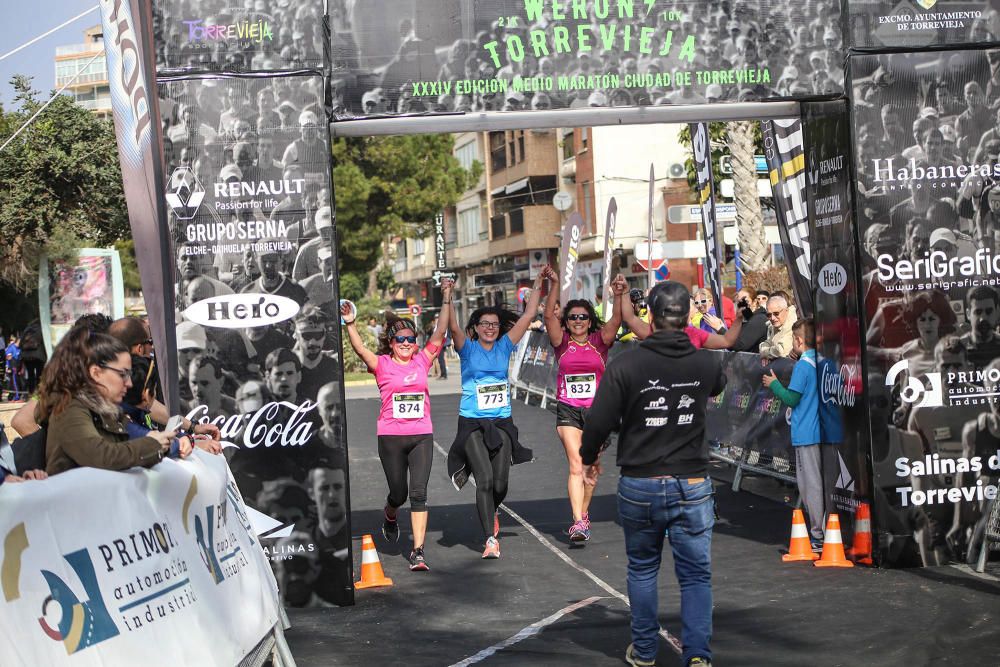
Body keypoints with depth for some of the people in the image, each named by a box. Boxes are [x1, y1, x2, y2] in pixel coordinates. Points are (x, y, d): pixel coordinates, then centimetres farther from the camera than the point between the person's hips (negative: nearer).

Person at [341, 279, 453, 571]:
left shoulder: (422, 360, 8)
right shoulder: (382, 364, 1)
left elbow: (440, 333, 1)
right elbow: (360, 349, -15)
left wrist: (446, 300, -5)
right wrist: (350, 324, -29)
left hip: (422, 436, 1)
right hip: (391, 436, -1)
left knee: (419, 492, -7)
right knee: (398, 493, 9)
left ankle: (418, 552, -6)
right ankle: (390, 516, 46)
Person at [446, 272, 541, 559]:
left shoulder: (505, 346, 8)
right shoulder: (468, 348, 1)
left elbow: (528, 315, 6)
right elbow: (453, 327, -18)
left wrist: (538, 284, 3)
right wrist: (447, 299, -30)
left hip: (501, 423, 3)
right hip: (472, 424, -3)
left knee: (500, 484, 1)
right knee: (484, 480, -16)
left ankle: (491, 512, 35)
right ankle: (491, 538, -13)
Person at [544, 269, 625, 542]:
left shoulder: (599, 341, 5)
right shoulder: (562, 342, 3)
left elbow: (616, 320, -10)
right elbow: (549, 316, -9)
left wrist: (618, 295, -25)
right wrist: (555, 285, -19)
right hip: (568, 409, -2)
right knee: (575, 465, -12)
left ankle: (583, 513, 29)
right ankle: (578, 522, -18)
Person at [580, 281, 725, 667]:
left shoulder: (626, 365, -13)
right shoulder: (706, 364, -3)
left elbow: (599, 422, -11)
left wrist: (589, 458, 8)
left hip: (639, 485, -1)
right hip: (693, 486, 1)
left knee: (642, 569, 16)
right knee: (696, 573, 6)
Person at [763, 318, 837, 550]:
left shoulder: (802, 366, -13)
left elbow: (791, 399, -13)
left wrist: (774, 384, 3)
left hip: (807, 436, -7)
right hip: (827, 433, 7)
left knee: (811, 485, -3)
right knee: (827, 483, 12)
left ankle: (818, 536, -1)